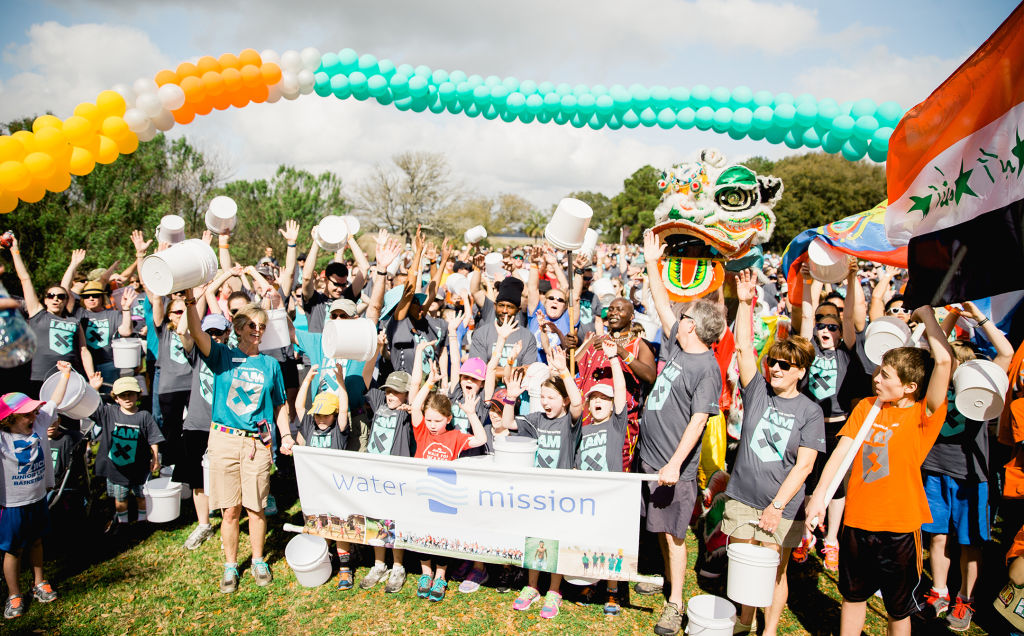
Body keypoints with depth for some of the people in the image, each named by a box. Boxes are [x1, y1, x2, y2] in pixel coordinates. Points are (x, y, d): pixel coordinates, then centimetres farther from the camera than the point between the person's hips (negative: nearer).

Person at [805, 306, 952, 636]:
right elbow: (842, 450, -3)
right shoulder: (866, 406, 4)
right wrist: (819, 493, -14)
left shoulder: (924, 414, -10)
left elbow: (944, 360, -25)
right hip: (858, 519, 4)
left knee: (899, 608, 16)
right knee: (853, 595, 22)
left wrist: (925, 313, -15)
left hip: (899, 525, -4)